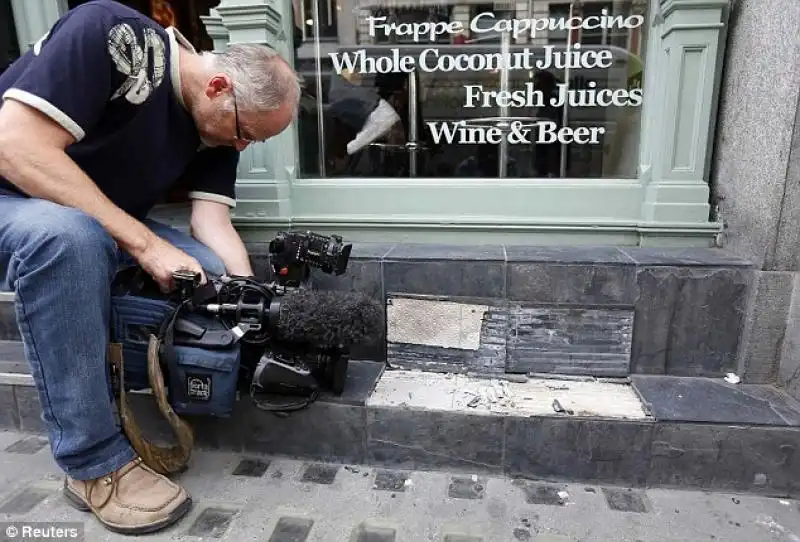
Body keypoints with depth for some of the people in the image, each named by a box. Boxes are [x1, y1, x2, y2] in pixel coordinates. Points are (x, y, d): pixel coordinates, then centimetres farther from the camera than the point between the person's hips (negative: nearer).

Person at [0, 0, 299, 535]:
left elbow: (212, 219, -10)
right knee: (69, 234, -39)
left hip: (106, 224, 6)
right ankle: (96, 463, -24)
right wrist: (145, 244, -33)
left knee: (221, 277, -16)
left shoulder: (219, 124, -3)